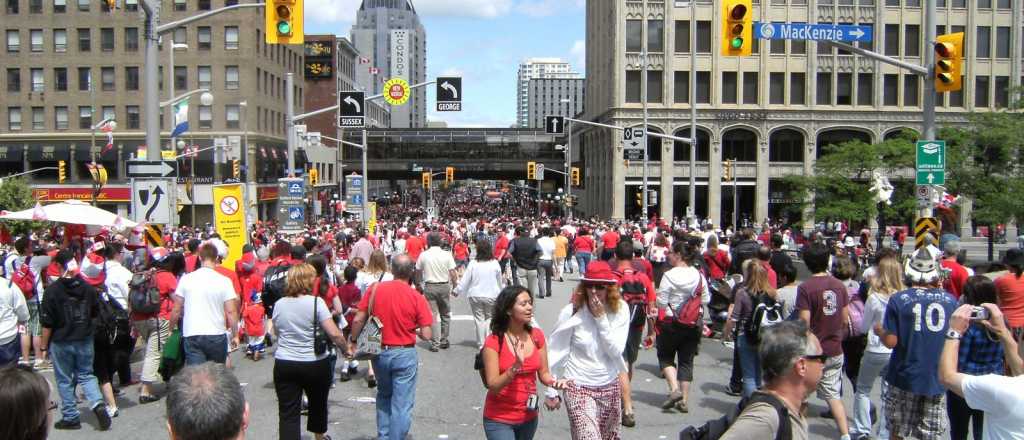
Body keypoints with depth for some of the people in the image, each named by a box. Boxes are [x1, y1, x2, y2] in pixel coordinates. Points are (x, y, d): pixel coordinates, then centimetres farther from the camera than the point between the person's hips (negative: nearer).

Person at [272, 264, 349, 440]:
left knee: (288, 412, 1)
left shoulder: (279, 304, 1)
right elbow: (334, 334, -16)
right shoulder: (316, 302, -12)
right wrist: (347, 347, 0)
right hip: (315, 365, -2)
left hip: (284, 364, 2)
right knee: (318, 403, 22)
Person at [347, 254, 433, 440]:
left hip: (379, 352, 4)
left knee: (384, 396, 26)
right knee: (401, 404, 6)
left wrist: (352, 341, 12)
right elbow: (427, 335, -14)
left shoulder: (375, 289, -8)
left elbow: (358, 320, -5)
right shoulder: (416, 297, -14)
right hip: (404, 354, -4)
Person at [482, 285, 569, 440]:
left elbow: (543, 373, 5)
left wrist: (554, 382, -16)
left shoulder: (537, 336, -3)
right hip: (499, 420, -4)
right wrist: (515, 367, -33)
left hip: (528, 417, 5)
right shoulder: (494, 341, -16)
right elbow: (493, 386, -18)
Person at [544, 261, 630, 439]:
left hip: (610, 387, 4)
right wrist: (552, 391, -5)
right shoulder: (572, 312, -14)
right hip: (579, 388, -4)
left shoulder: (620, 309, -6)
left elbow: (616, 351, -10)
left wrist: (601, 318, -18)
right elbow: (556, 354, -7)